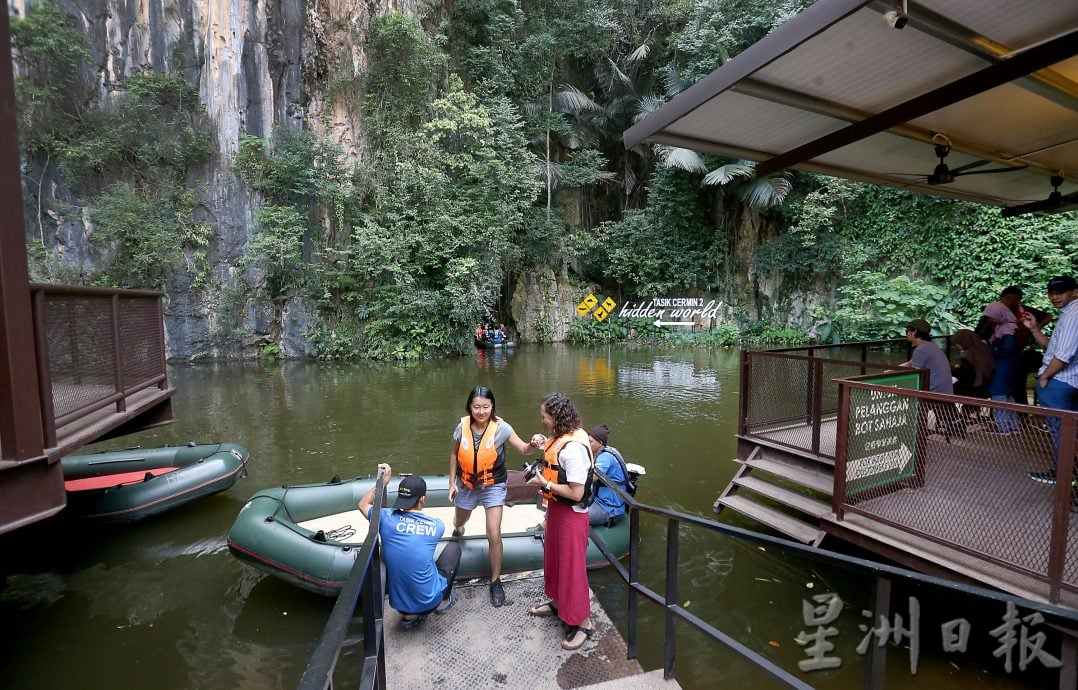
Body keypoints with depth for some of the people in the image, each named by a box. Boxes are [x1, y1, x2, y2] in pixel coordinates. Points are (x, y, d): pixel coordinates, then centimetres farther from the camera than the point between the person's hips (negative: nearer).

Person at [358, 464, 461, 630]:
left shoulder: (387, 518, -14)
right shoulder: (437, 525, -13)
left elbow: (363, 504, 8)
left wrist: (382, 482, 11)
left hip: (398, 602, 2)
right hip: (430, 600, -2)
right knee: (454, 546, 18)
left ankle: (409, 615, 20)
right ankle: (443, 601, 26)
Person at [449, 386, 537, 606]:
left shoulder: (500, 427, -22)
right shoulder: (462, 427, -15)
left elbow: (523, 449, -24)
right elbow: (454, 455, 1)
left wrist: (533, 444, -46)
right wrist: (452, 482, 1)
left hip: (493, 486, -3)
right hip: (466, 485, 3)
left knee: (494, 535, -9)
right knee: (459, 521, 28)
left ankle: (496, 581, 14)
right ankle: (458, 528, 68)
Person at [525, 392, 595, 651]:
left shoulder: (574, 447, -29)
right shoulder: (561, 437, -1)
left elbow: (576, 493, -29)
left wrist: (545, 483, -20)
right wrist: (543, 446, 0)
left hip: (571, 514, -10)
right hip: (556, 508, 10)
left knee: (572, 566, 5)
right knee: (554, 558, 25)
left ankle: (583, 623, 24)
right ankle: (557, 603, 47)